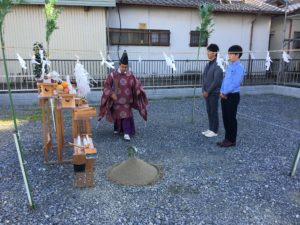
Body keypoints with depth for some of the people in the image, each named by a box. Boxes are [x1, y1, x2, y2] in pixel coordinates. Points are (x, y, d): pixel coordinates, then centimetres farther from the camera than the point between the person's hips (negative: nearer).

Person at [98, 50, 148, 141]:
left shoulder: (130, 75, -3)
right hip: (116, 100, 0)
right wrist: (111, 94, -14)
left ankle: (126, 133, -6)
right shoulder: (113, 75, -6)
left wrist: (138, 90, -17)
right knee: (117, 115, 15)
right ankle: (117, 129, 39)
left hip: (127, 100, 0)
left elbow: (136, 84, 1)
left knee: (126, 116, -7)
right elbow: (107, 85, -4)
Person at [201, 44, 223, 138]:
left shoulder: (217, 65, -16)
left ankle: (214, 131, 13)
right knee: (209, 111, 14)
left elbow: (216, 81, -20)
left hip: (214, 93, -8)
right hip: (207, 93, 8)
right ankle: (210, 129, 26)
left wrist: (208, 91, -15)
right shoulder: (208, 64, 10)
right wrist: (203, 90, 5)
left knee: (214, 112, 1)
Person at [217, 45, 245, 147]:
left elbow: (235, 83, -19)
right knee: (225, 118, 12)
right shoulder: (230, 66, 14)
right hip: (224, 96, 8)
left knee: (231, 119, 1)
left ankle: (232, 141, 13)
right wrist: (222, 92, 2)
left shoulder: (239, 67, -12)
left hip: (232, 96, -8)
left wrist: (226, 92, -14)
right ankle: (227, 138, 24)